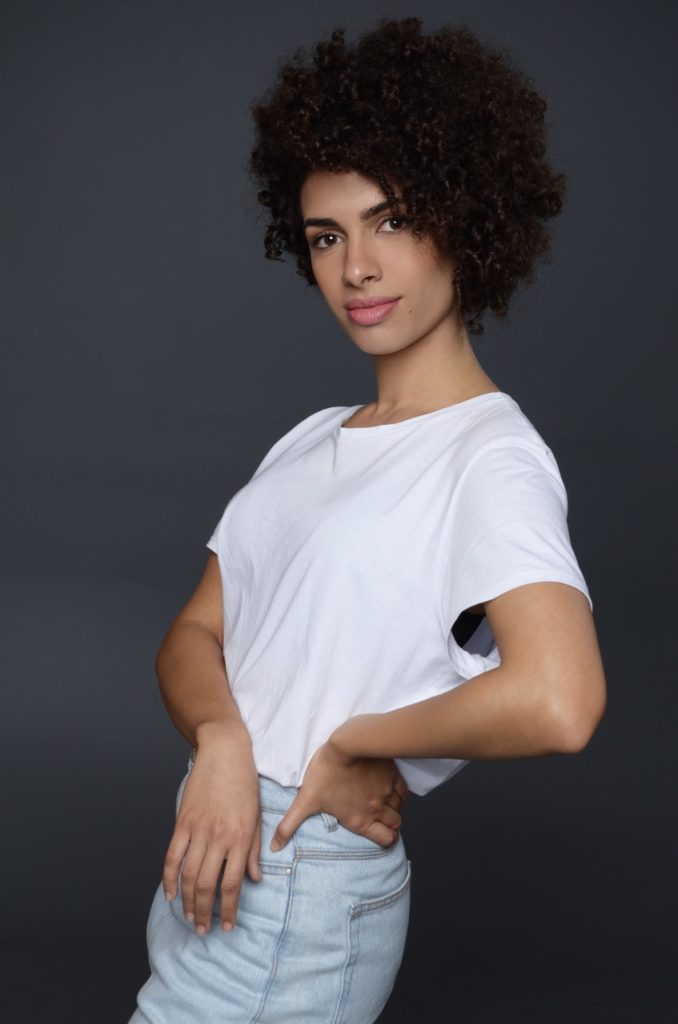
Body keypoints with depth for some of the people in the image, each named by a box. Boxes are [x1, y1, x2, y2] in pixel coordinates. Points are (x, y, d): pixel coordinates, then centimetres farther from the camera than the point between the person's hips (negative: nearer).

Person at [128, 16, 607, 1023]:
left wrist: (353, 742, -16)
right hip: (213, 864, 7)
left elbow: (559, 703, -31)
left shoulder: (493, 456, -16)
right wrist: (221, 737, -16)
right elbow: (194, 635, 5)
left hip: (305, 880, -7)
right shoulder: (312, 441, 10)